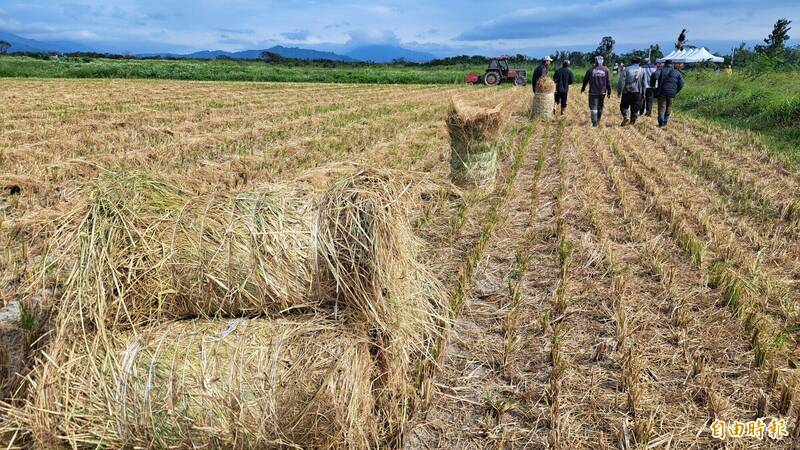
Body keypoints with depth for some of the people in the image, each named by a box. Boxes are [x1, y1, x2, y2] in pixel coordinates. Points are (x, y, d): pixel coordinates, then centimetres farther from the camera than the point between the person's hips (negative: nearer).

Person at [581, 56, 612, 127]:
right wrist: (609, 92, 7)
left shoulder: (591, 70, -2)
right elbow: (608, 82, 1)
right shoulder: (606, 70, 1)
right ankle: (598, 121, 24)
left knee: (593, 107, -1)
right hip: (602, 92, 2)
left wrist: (583, 88, 22)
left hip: (593, 92, -2)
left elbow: (585, 80, 7)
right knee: (600, 107, 16)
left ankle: (594, 122, -9)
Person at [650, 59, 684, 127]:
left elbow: (655, 75, -17)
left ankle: (661, 121, -12)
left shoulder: (661, 70, 6)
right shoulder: (677, 72, 14)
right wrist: (676, 91, 18)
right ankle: (665, 122, 16)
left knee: (661, 107, -1)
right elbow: (681, 84, 9)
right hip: (671, 93, 2)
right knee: (668, 107, 13)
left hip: (662, 92, -2)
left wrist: (652, 84, -4)